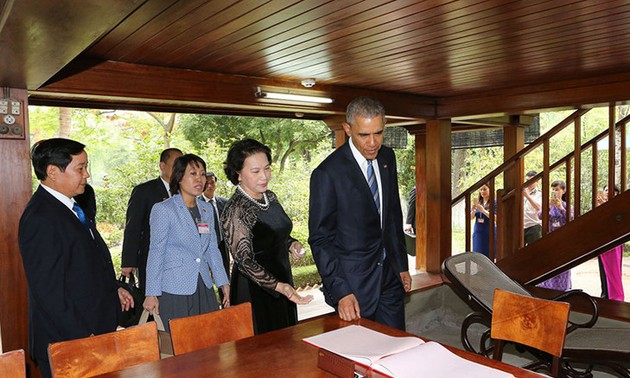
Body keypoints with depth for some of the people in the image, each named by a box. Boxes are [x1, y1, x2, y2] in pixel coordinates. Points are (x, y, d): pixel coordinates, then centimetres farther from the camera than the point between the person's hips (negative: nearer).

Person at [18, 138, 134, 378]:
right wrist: (83, 338, -21)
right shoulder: (40, 219, -21)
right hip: (68, 340, -9)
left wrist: (113, 289, 14)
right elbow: (48, 289, -23)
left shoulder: (71, 207, 9)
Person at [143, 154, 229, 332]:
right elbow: (156, 252, -5)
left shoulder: (207, 209, 10)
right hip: (174, 291, -5)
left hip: (204, 290, 5)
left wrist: (223, 283, 9)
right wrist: (151, 294, -7)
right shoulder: (162, 209, -6)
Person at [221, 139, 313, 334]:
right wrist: (279, 286, -39)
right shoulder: (235, 210, -22)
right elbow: (244, 260, -27)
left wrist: (291, 244, -3)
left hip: (283, 281, 8)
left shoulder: (270, 197, 2)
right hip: (255, 291, -7)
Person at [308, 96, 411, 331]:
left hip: (389, 276, 6)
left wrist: (402, 265, 14)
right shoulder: (328, 173, -18)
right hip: (353, 282, -6)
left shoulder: (387, 158, 3)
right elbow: (320, 239, -14)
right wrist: (340, 291, -19)